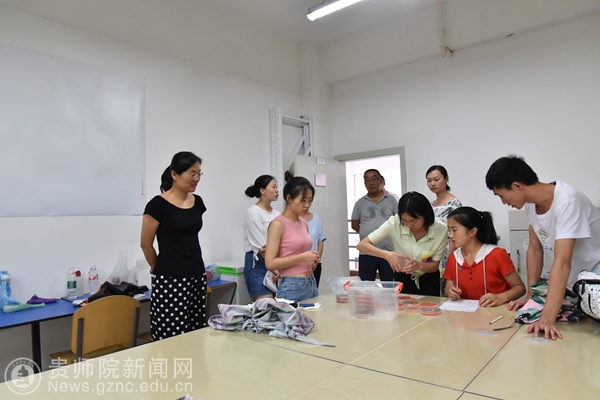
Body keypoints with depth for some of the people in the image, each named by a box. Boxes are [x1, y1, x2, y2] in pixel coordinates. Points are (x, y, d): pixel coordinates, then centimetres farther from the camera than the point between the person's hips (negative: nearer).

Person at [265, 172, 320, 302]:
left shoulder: (304, 223, 10)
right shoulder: (278, 224, -11)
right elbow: (270, 263, -16)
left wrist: (313, 259, 2)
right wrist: (302, 257, -17)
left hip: (311, 284, 7)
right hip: (292, 287, -7)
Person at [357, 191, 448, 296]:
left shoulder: (440, 229, -20)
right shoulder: (394, 223, -24)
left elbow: (434, 265, -11)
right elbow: (362, 245, -24)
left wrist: (419, 265, -33)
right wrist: (387, 254, -40)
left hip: (429, 280, 1)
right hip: (402, 278, 0)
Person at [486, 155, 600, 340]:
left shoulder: (566, 201, -29)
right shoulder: (531, 203, -8)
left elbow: (562, 262, -36)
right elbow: (535, 249, 0)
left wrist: (547, 318, -41)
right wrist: (530, 295, -2)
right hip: (567, 284, 6)